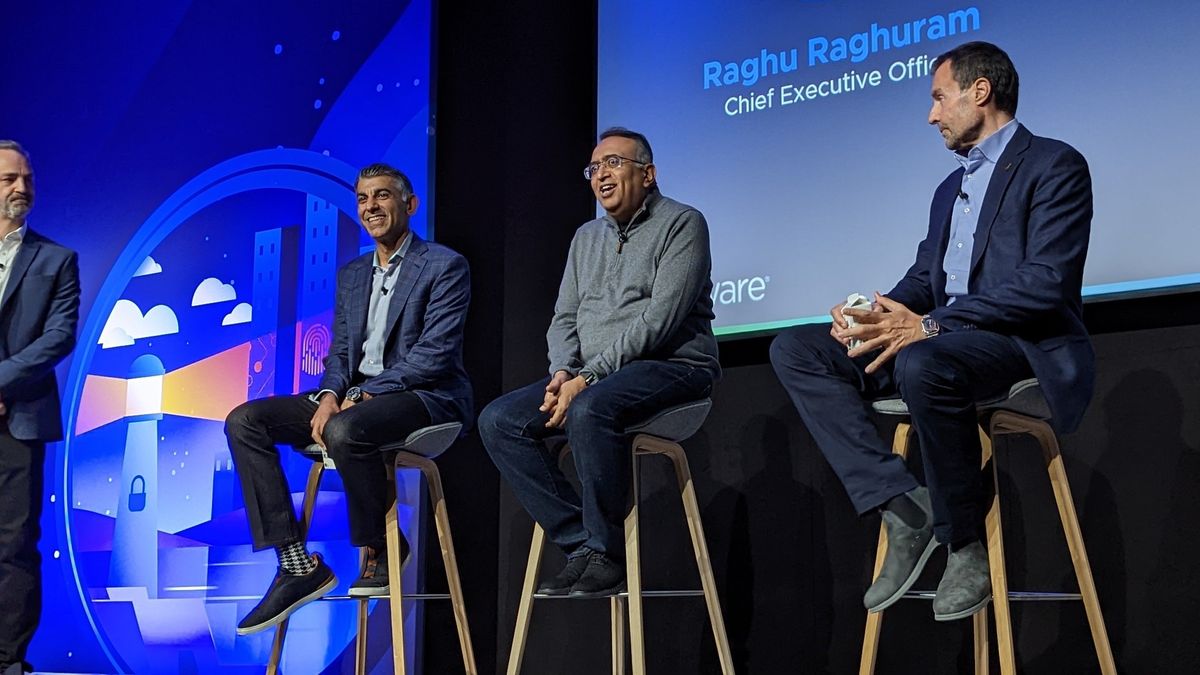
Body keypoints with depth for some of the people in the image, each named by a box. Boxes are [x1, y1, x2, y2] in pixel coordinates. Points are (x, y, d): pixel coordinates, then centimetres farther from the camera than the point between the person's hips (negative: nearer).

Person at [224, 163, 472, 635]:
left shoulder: (445, 267, -5)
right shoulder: (352, 274, 19)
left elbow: (435, 353, -14)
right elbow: (340, 349, 16)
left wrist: (365, 396, -18)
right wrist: (330, 394, -7)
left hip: (425, 396, -8)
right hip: (356, 395, 8)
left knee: (345, 431, -39)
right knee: (244, 422, -8)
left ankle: (381, 547, -11)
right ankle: (297, 565, -14)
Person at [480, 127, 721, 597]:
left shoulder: (681, 223, -3)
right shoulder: (586, 237, 21)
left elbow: (659, 319, -15)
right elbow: (563, 319, 16)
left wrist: (589, 377, -20)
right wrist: (563, 372, -7)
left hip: (671, 367, -8)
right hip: (591, 375, 8)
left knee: (590, 409, -37)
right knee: (498, 420, -11)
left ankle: (605, 554, -23)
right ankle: (581, 545, -14)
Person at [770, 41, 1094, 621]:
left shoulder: (1054, 166, -3)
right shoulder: (951, 188, 25)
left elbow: (1047, 282, -16)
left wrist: (931, 324, -24)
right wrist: (874, 314, -5)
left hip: (1026, 346, -8)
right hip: (936, 339, 9)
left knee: (924, 364, -41)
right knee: (793, 349, -8)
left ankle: (964, 542, -19)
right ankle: (902, 508, -19)